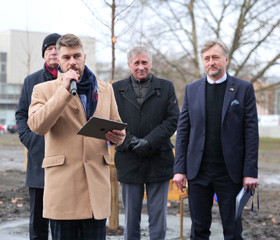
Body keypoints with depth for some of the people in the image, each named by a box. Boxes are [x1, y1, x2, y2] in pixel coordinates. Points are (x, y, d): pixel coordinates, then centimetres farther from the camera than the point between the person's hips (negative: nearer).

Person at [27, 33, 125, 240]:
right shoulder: (44, 90, 7)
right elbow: (36, 125, -11)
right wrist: (64, 90, -13)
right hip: (62, 184, -2)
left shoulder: (105, 89, 17)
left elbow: (116, 125, 23)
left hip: (97, 183, 2)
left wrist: (118, 136, -2)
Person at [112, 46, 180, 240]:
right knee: (131, 218, 9)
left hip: (158, 162, 0)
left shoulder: (166, 87, 6)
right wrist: (130, 142, -15)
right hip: (129, 163, 1)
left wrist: (149, 142, -14)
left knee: (158, 217, 5)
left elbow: (173, 120, -2)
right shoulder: (117, 89, 7)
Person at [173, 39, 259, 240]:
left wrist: (250, 171, -9)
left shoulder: (244, 88, 0)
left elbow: (251, 132, -3)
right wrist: (179, 168, -1)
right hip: (198, 170, 2)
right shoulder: (192, 89, 8)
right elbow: (183, 131, 7)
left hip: (230, 171, -2)